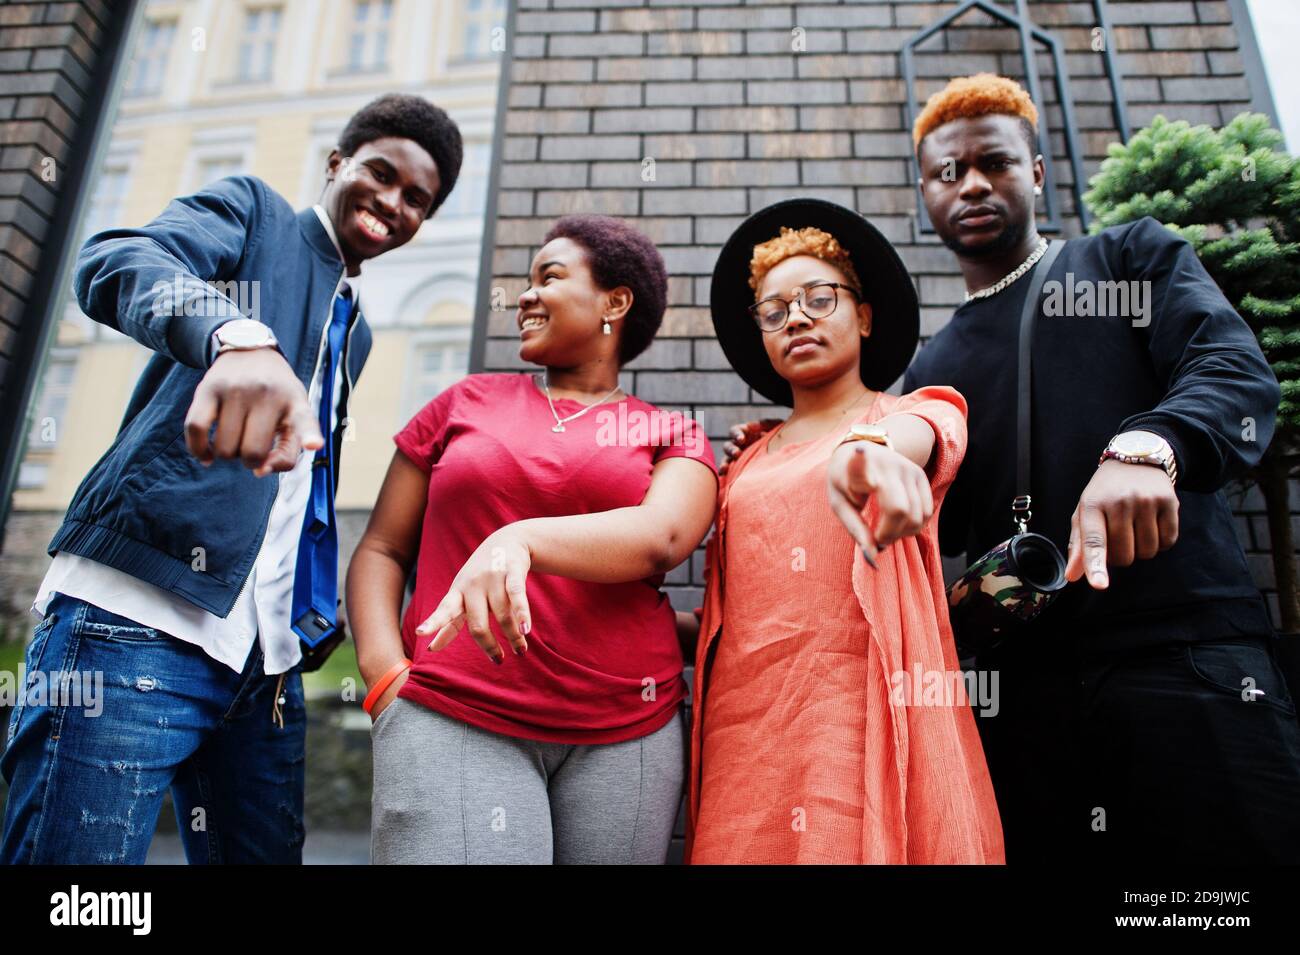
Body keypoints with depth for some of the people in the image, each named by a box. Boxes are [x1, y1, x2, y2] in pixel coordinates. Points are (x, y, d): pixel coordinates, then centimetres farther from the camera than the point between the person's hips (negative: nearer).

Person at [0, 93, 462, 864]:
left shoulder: (355, 329, 23)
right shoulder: (252, 209, 5)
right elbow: (118, 262, -17)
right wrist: (238, 337, -39)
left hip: (268, 654, 7)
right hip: (140, 617, -7)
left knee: (264, 851, 10)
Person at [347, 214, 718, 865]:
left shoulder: (671, 437, 10)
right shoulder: (468, 403, 14)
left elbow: (662, 539, -12)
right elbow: (381, 550, 13)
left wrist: (519, 540, -28)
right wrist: (386, 674, -4)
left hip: (626, 730, 1)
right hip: (453, 718, 0)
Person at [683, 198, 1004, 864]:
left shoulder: (924, 408, 8)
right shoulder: (747, 466, 18)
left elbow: (917, 431, -18)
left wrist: (869, 449, -41)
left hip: (868, 708, -3)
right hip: (746, 724, 4)